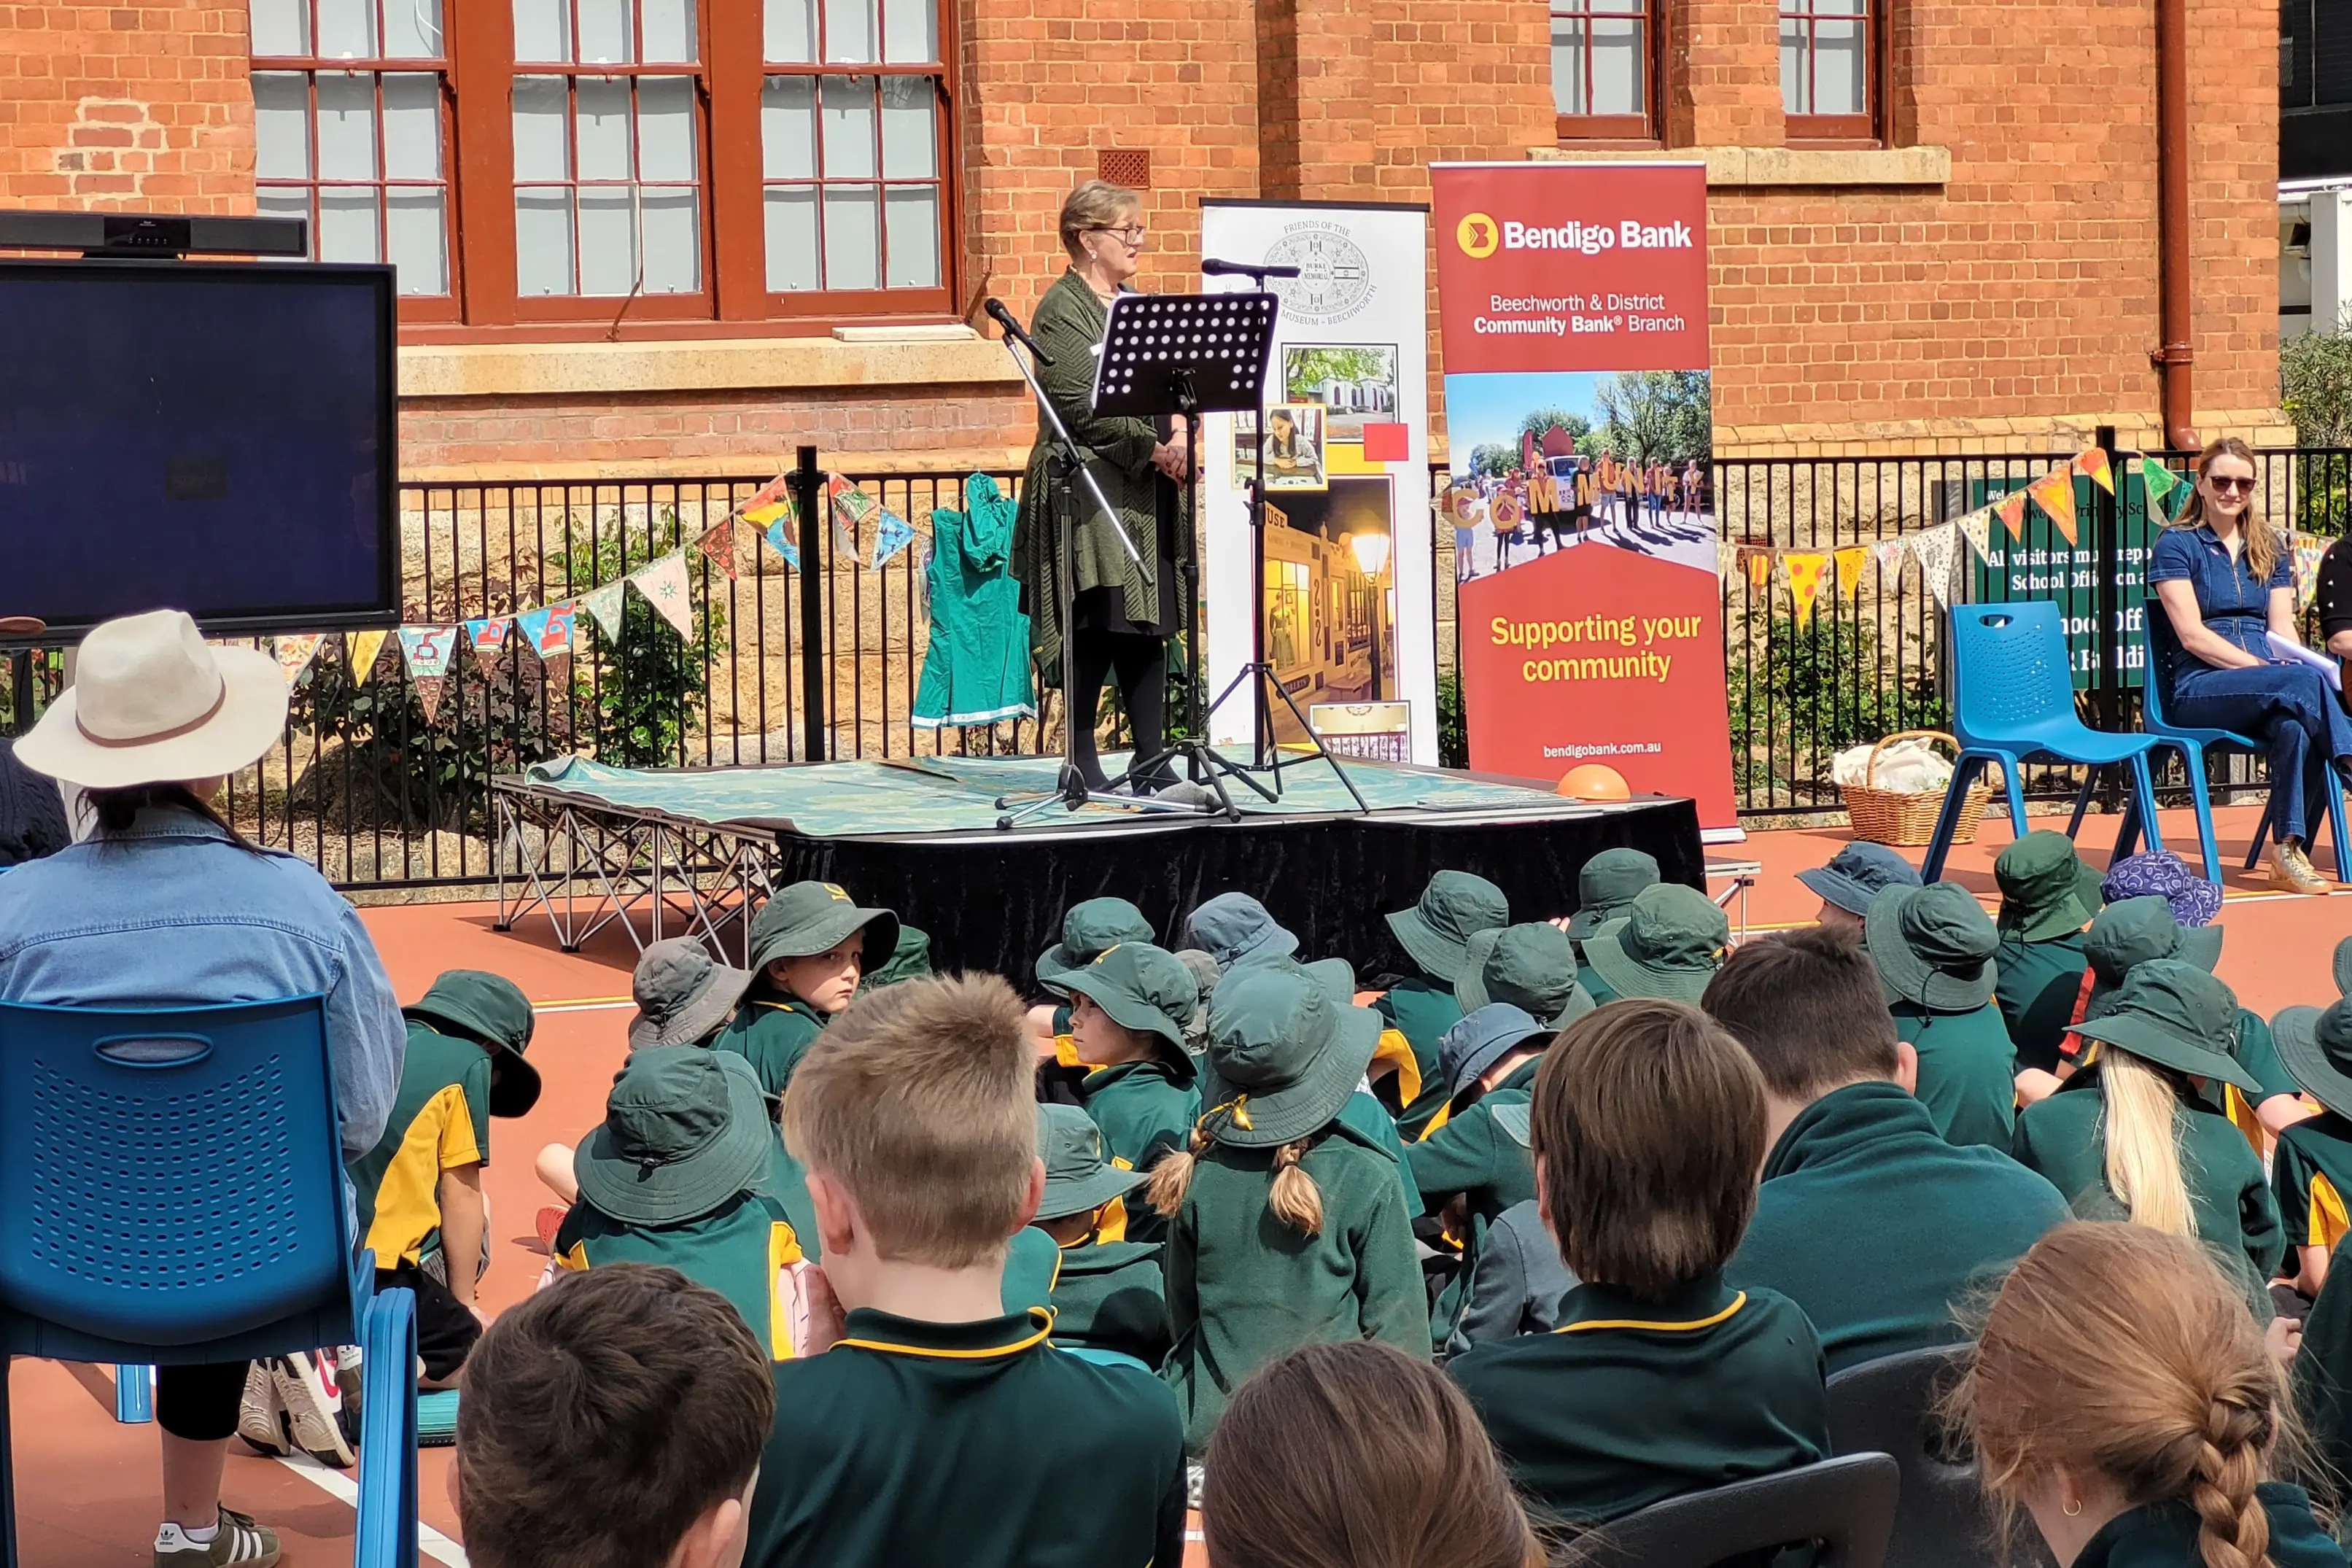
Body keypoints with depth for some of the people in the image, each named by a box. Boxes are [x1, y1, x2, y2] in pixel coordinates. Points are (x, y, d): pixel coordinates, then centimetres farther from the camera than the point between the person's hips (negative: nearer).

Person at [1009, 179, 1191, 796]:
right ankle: (1081, 760, 0)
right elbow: (1079, 406, -16)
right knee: (1098, 622, -8)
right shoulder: (1061, 311, -7)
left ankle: (1152, 760, 8)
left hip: (1149, 492, 8)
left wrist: (1179, 430, -4)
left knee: (1150, 619, 5)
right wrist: (1152, 445, -18)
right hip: (1093, 492, -8)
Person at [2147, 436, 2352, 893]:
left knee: (2294, 726, -34)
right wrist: (2264, 668, -17)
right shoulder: (2176, 545, 4)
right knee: (2303, 684, -33)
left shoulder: (2269, 547, 20)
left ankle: (2290, 851, -32)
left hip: (2266, 692, 4)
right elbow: (2192, 636, -7)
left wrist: (2296, 665, -10)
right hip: (2198, 690, -4)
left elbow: (2283, 629, 13)